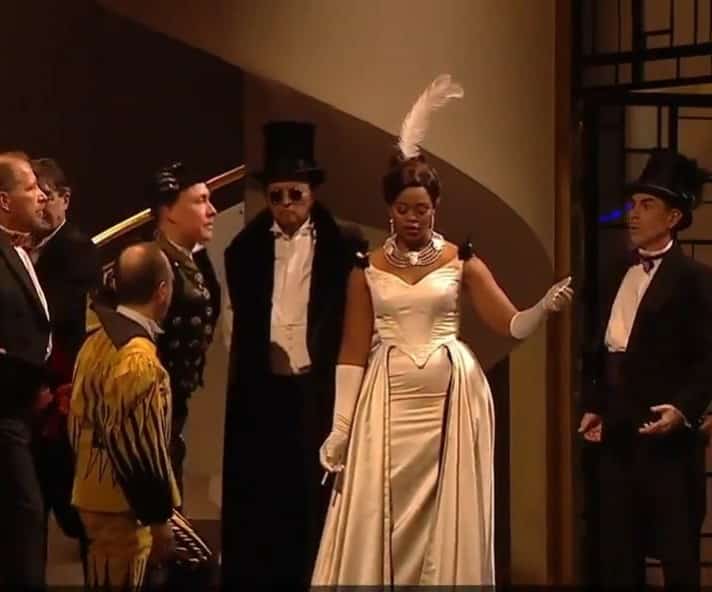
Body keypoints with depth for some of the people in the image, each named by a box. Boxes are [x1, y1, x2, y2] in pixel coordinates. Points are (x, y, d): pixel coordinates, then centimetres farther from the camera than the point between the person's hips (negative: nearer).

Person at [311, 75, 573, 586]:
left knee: (448, 520, 1)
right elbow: (353, 351, 5)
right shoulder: (368, 269, 4)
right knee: (380, 523, -1)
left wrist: (546, 307, -23)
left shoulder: (460, 261, 3)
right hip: (388, 402, 1)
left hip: (449, 398, 0)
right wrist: (341, 427, 0)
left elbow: (512, 325, -1)